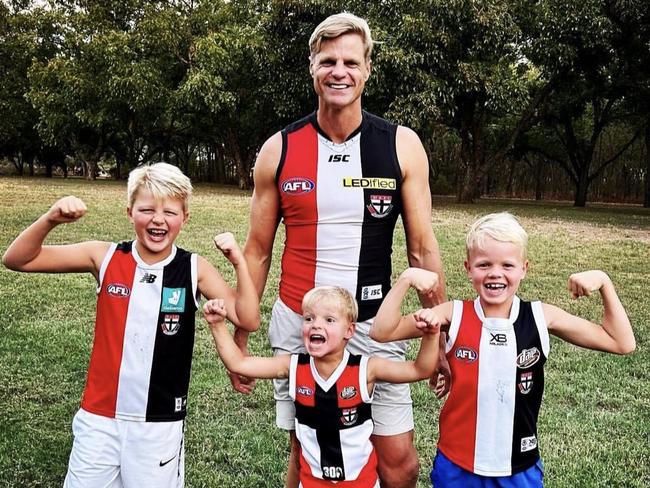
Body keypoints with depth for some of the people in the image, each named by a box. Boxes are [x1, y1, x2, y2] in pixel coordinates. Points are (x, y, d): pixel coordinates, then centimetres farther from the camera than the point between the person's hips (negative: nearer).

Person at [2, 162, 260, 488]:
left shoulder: (194, 270, -7)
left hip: (160, 424, -1)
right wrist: (51, 219, -19)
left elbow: (248, 320, -11)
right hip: (99, 417, 1)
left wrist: (239, 262, -20)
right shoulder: (104, 257, -5)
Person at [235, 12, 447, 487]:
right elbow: (258, 251, 4)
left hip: (374, 324, 0)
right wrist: (238, 339, 5)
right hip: (297, 323, 1)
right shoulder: (279, 149, -2)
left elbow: (423, 247, 0)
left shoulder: (402, 145, -3)